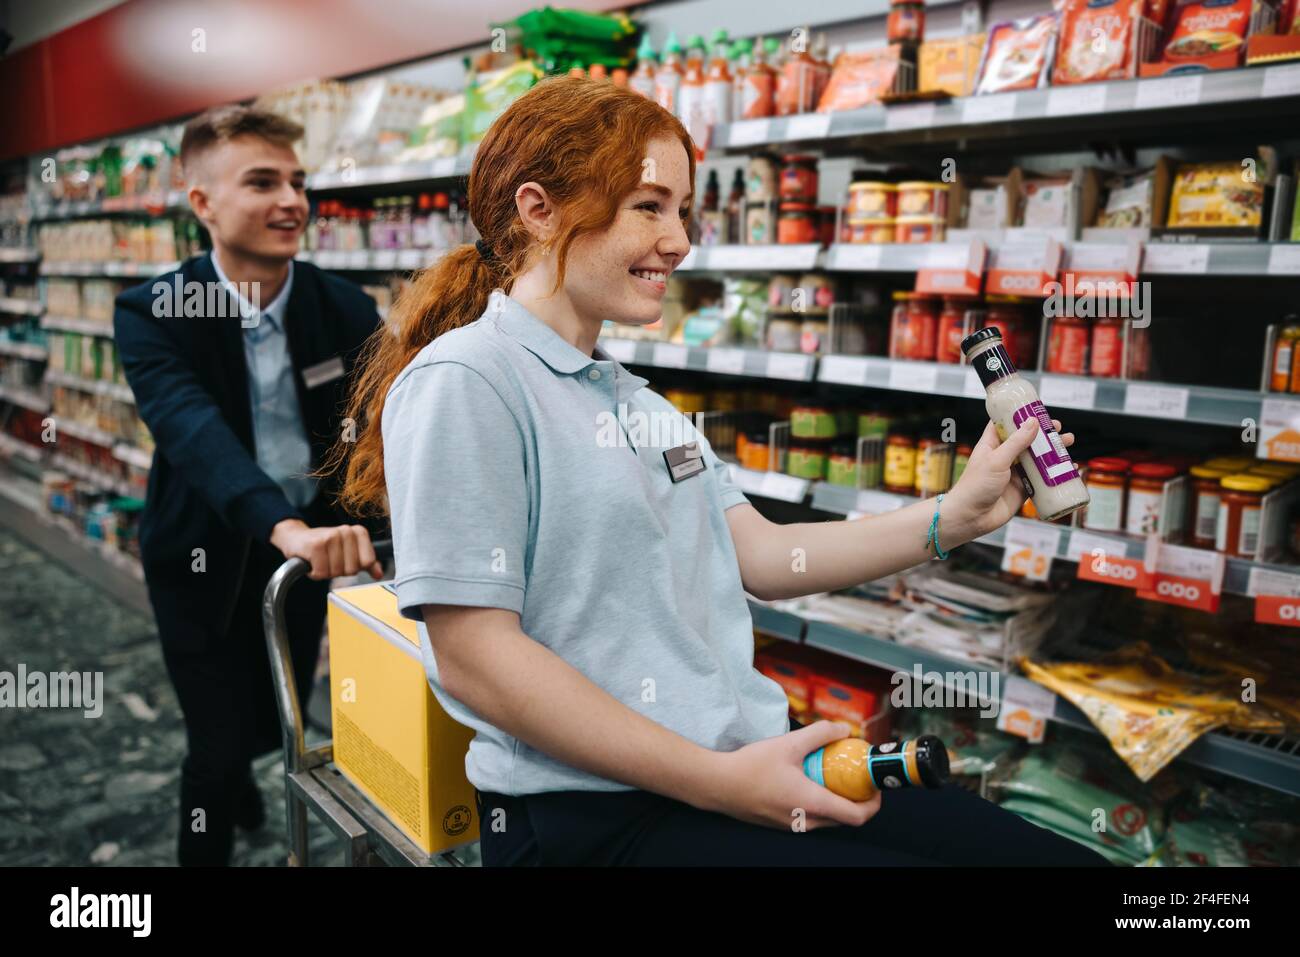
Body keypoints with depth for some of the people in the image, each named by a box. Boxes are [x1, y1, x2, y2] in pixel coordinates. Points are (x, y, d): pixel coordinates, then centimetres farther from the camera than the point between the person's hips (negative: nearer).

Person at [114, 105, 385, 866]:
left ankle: (235, 767, 58)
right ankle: (206, 845, 35)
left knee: (278, 719, 21)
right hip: (204, 556, -3)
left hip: (308, 543, 3)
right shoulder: (153, 314, -20)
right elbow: (196, 431, -37)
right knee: (219, 743, 3)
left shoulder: (344, 307, -10)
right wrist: (285, 526, -54)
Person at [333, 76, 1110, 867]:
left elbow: (761, 555, 12)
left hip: (757, 769, 8)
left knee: (1061, 853, 1)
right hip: (601, 810, -8)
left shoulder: (637, 398, 16)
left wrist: (957, 516, 4)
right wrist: (718, 781, -16)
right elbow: (474, 658, -17)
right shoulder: (464, 383, -12)